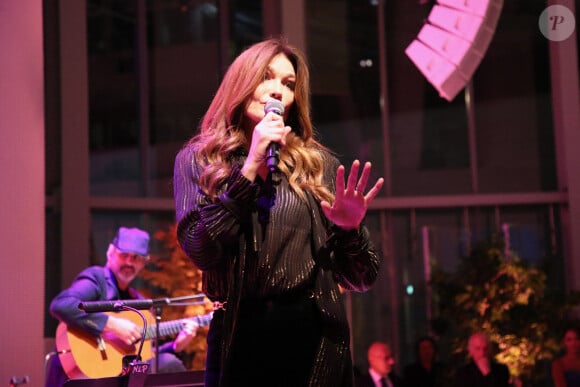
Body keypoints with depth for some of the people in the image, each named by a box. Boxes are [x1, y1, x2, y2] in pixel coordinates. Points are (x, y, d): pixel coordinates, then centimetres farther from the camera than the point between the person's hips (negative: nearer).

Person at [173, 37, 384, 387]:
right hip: (240, 338, -1)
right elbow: (201, 251, -13)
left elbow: (361, 279, 3)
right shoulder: (198, 159, 2)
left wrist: (349, 229, -17)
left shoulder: (319, 163, 4)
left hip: (316, 340, 1)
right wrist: (251, 166, -15)